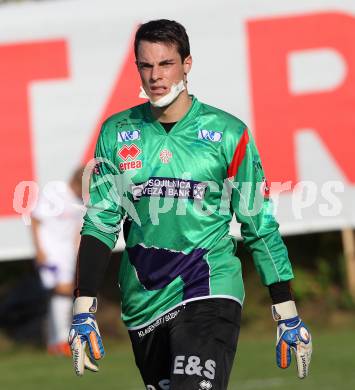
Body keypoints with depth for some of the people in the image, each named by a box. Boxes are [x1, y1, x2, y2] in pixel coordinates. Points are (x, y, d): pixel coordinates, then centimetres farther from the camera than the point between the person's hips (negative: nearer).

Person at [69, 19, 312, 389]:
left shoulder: (227, 134, -2)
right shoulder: (117, 133, 6)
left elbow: (261, 227, 3)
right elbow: (100, 222, 6)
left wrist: (288, 315, 2)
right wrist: (83, 310, -2)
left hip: (209, 292, -4)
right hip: (143, 302, 4)